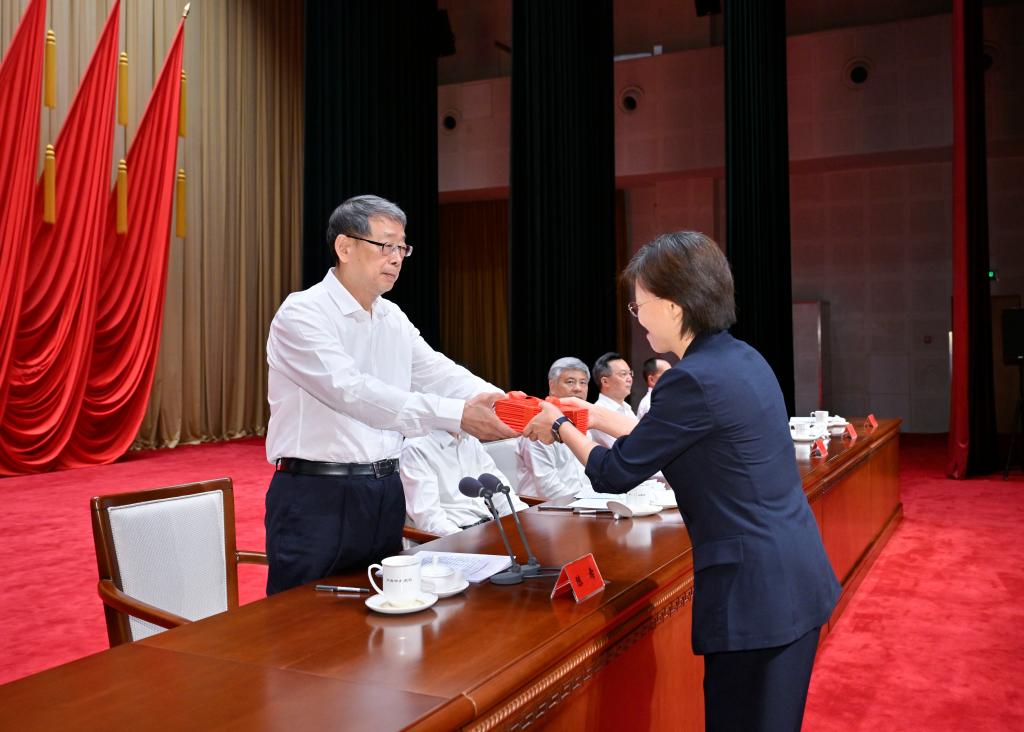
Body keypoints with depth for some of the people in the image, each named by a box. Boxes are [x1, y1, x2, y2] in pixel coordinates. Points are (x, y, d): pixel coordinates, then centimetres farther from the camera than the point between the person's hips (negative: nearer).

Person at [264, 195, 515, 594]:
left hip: (385, 493, 7)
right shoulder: (302, 313, -12)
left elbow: (439, 373, 2)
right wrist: (457, 415, -32)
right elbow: (350, 391, -25)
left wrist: (502, 401, -19)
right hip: (316, 498, -7)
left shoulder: (393, 319, 11)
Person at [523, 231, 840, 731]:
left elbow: (615, 475, -9)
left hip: (754, 591, -9)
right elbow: (667, 441, 19)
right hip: (794, 575, 9)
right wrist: (595, 417, 23)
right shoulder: (742, 358, 7)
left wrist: (560, 428, 7)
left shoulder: (694, 380, -20)